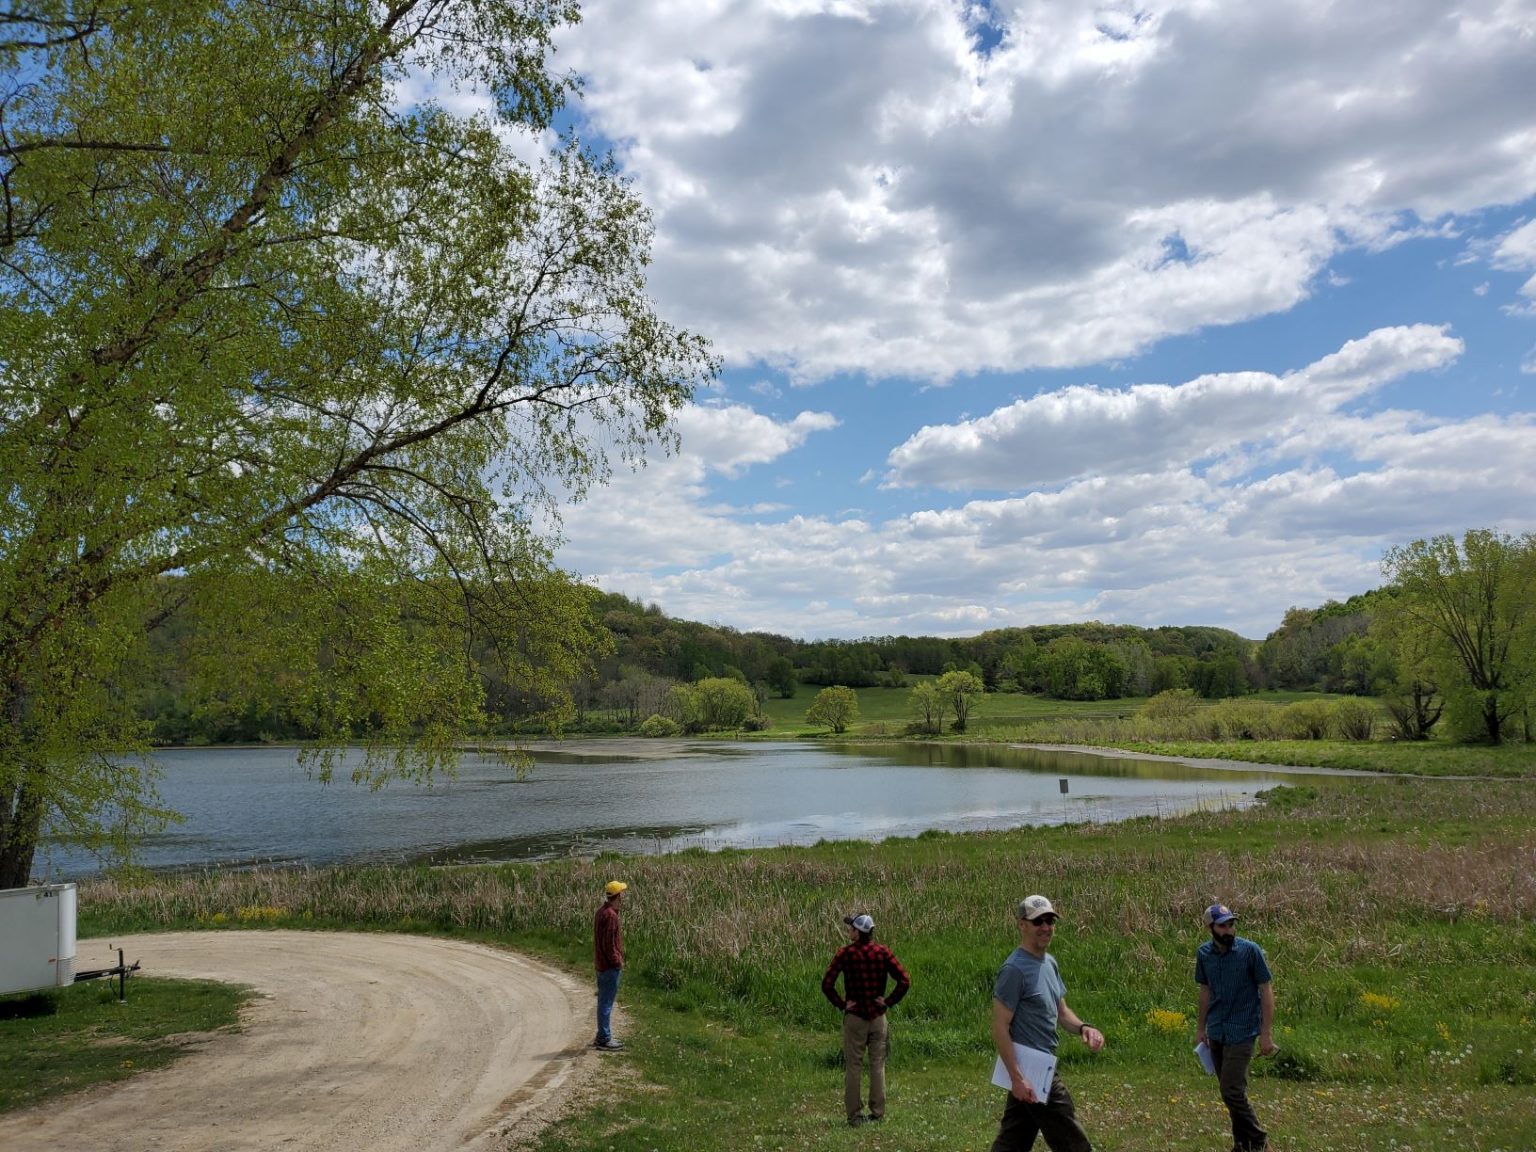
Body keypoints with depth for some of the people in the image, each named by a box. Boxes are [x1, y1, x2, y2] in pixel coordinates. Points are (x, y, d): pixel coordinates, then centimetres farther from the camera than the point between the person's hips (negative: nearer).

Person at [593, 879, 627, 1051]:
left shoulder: (602, 911, 11)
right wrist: (617, 962, -14)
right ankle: (604, 1039, 4)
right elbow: (608, 943, -23)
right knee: (606, 1003, -2)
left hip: (603, 965, 10)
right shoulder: (610, 915, -21)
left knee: (604, 1002, 16)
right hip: (610, 967, -10)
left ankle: (602, 1037, 25)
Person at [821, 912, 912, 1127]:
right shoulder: (883, 952, -4)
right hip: (878, 1016, 2)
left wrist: (841, 1004, -5)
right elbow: (905, 980, -9)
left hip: (854, 1017, -2)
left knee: (853, 1066, 6)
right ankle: (878, 1113, 15)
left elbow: (827, 984, -15)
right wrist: (889, 1001, -1)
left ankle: (854, 1115, 9)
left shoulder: (846, 953, -11)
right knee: (877, 1065, 11)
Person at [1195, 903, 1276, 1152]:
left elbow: (1266, 991, -8)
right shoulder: (1204, 954, 0)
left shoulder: (1250, 951, -13)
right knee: (1230, 1091, 12)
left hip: (1241, 1032, -5)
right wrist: (1200, 1028, 15)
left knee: (1232, 1092, -9)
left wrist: (1266, 1033, -9)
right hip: (1216, 1032, 5)